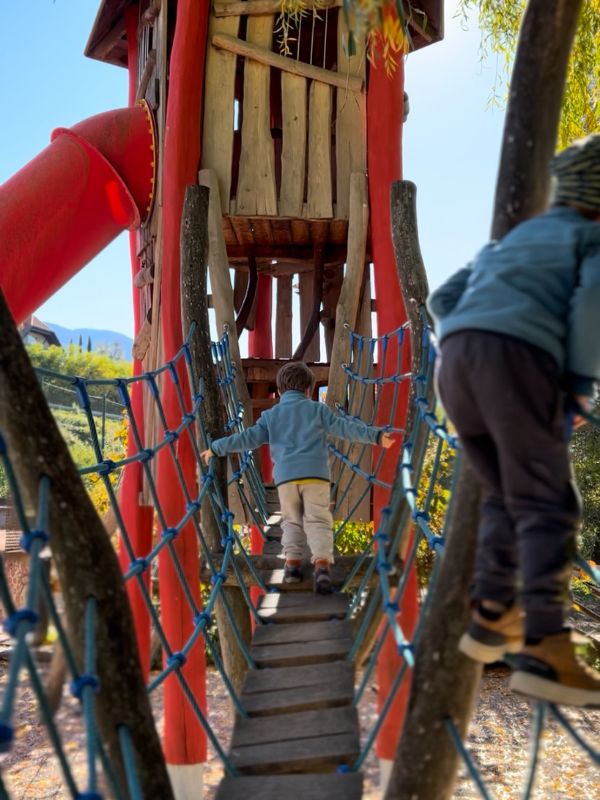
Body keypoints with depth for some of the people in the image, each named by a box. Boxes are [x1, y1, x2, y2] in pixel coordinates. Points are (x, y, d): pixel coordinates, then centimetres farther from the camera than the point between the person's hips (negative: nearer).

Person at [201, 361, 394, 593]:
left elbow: (248, 438, 11)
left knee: (292, 521, 18)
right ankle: (322, 564, -22)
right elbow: (345, 428, 5)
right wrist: (377, 435, 6)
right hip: (315, 475, -1)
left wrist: (216, 448, 19)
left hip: (285, 478, 2)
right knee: (318, 522, -3)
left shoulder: (270, 415, 15)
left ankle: (292, 561, 5)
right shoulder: (317, 409, 11)